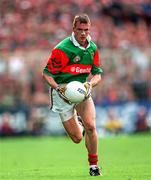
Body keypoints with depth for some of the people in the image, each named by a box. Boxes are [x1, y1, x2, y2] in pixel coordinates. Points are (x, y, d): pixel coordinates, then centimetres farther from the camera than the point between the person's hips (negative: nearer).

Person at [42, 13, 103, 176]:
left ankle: (94, 164, -2)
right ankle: (77, 123, 37)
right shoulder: (62, 49, -18)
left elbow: (98, 73, 7)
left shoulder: (92, 48, 0)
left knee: (90, 126, -21)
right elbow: (47, 73, -12)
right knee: (77, 138, -3)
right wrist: (58, 88, -28)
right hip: (63, 93, -3)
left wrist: (90, 83, -15)